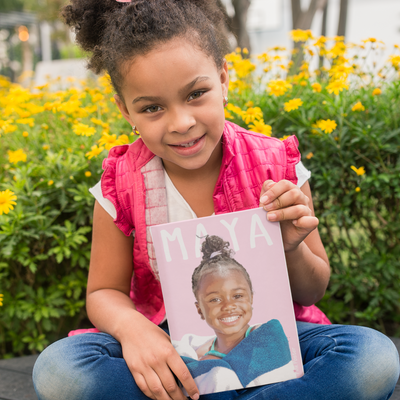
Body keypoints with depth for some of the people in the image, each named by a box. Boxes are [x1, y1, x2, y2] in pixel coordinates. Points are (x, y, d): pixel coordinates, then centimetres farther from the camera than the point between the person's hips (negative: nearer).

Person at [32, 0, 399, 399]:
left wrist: (292, 249, -22)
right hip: (168, 349, 1)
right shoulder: (121, 186, -10)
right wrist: (129, 326, -24)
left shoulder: (276, 169, -9)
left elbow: (311, 293, 1)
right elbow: (104, 293, 1)